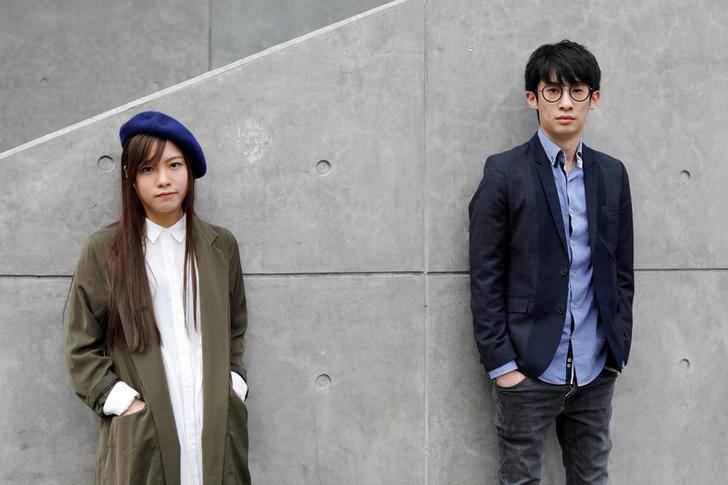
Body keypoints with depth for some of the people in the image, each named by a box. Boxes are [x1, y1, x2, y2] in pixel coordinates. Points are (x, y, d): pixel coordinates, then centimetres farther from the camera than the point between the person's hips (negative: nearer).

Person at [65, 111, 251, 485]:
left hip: (217, 426, 2)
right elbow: (82, 349, 1)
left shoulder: (221, 245, 7)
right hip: (141, 435, -2)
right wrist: (125, 403, -7)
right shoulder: (104, 249, -1)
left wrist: (232, 389, 4)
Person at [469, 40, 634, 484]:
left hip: (596, 372, 4)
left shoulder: (613, 174, 7)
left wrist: (618, 349, 7)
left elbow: (622, 271, 11)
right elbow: (485, 277, -7)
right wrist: (500, 362, -10)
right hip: (529, 369, -4)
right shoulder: (504, 173, -6)